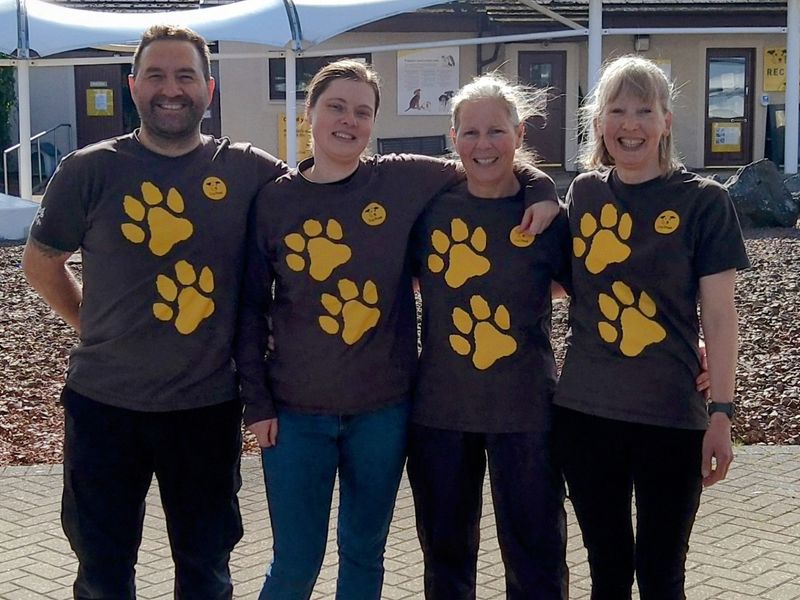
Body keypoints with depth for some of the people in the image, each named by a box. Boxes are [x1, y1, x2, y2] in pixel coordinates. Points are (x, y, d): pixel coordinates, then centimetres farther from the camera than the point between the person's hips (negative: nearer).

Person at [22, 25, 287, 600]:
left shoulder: (249, 171, -3)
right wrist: (96, 326, 4)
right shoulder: (91, 170, -3)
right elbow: (41, 262, 9)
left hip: (210, 405, 1)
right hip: (105, 402, 0)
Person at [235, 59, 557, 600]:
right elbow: (252, 308, 1)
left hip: (383, 409, 1)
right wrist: (256, 402, -2)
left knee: (364, 554, 15)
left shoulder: (404, 181, -3)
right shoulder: (274, 200, -2)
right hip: (296, 412, -1)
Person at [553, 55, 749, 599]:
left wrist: (721, 413, -10)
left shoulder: (703, 201, -5)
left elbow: (719, 315, -6)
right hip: (585, 410, 3)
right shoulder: (584, 193, 6)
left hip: (671, 416, -3)